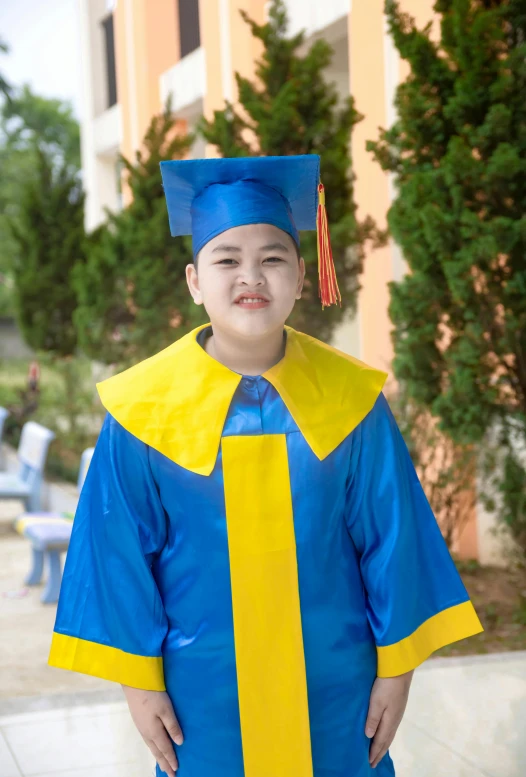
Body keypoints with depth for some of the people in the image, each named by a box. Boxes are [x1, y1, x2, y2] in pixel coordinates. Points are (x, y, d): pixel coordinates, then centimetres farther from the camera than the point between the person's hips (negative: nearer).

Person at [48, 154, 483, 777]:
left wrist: (398, 668, 0)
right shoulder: (144, 409, -9)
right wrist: (137, 680, -3)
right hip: (204, 696, 0)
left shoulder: (350, 399, -7)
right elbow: (118, 551, -4)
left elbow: (392, 537, -2)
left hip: (335, 687, 1)